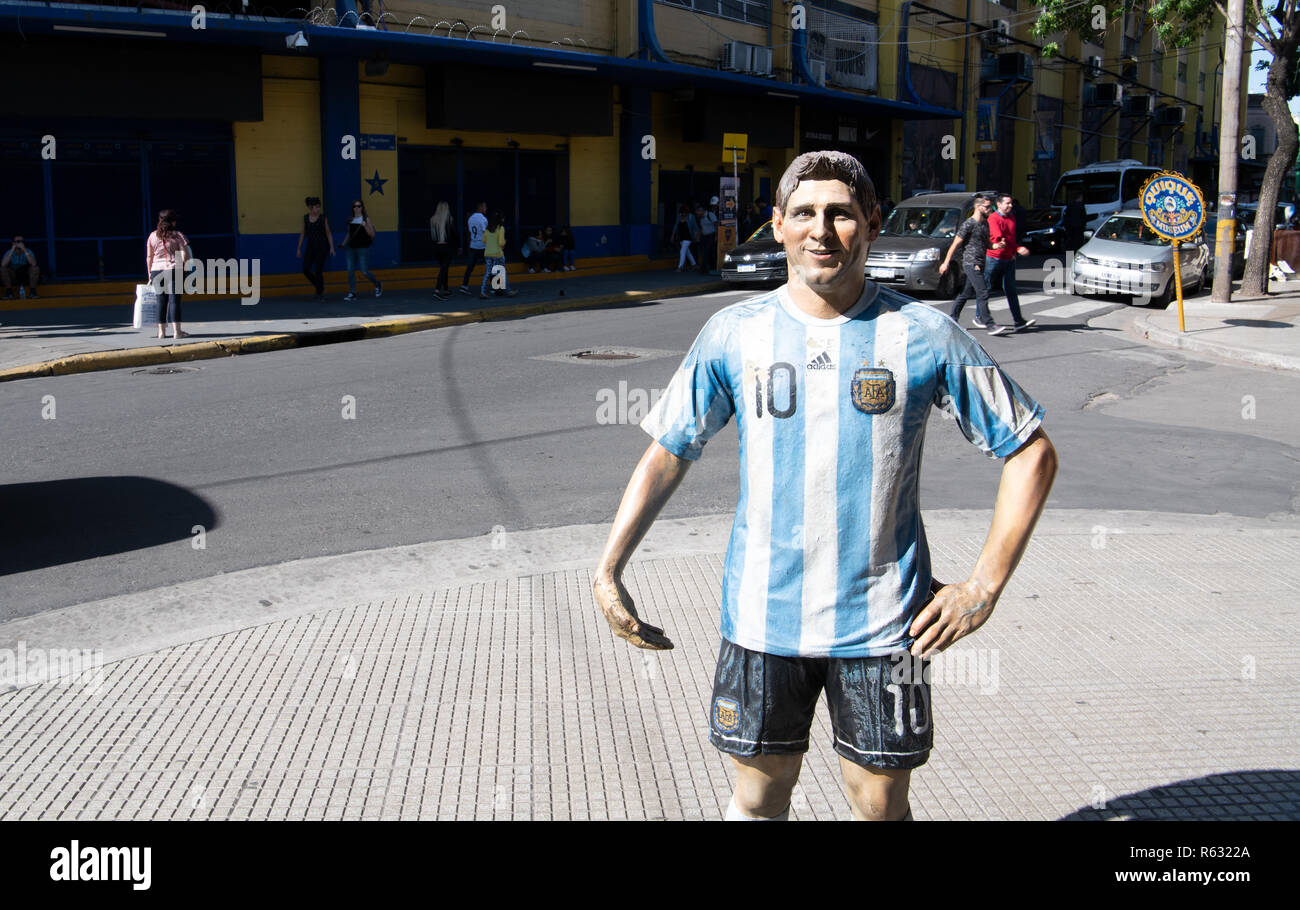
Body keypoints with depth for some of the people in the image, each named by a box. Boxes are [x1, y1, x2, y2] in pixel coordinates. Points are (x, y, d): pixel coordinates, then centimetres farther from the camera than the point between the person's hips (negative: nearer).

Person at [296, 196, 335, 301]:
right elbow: (303, 234, 11)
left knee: (318, 270, -6)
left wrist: (332, 248, -8)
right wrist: (299, 248, 9)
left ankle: (320, 294, 7)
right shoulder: (305, 218, 5)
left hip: (322, 246, -4)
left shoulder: (323, 218, -3)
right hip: (310, 246, 4)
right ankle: (320, 288, 15)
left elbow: (328, 233, -1)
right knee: (305, 269, -5)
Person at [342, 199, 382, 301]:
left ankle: (378, 284, 23)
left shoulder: (366, 219, -3)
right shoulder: (351, 220, 11)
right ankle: (352, 293, 2)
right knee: (350, 270, -3)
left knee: (364, 272, -4)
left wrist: (365, 226, -21)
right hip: (351, 248, 5)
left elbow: (372, 234, -6)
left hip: (363, 248, -5)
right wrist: (344, 243, 9)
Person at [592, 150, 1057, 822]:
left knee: (880, 805, 11)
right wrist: (608, 572, -1)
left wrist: (985, 584, -5)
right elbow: (668, 453, 7)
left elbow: (1031, 452, 0)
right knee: (759, 797, 15)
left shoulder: (923, 336, -6)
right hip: (761, 617, 1)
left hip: (881, 623, -1)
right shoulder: (734, 333, -1)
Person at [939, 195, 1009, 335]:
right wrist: (946, 263, -9)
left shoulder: (985, 223, 15)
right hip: (971, 263, -9)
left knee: (967, 293, 14)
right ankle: (990, 326, -14)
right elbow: (955, 244, -9)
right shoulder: (968, 224, -11)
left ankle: (951, 319, 24)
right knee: (983, 293, -13)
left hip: (979, 264, 9)